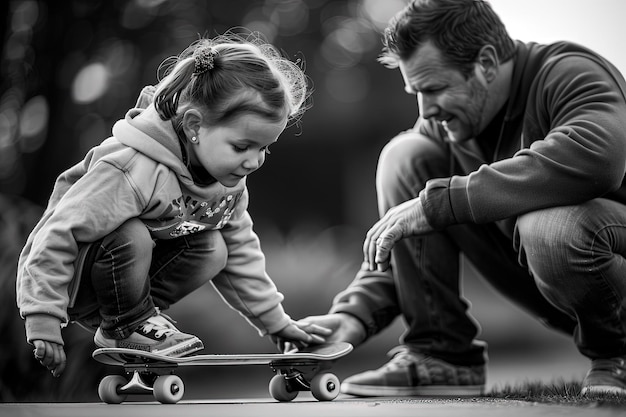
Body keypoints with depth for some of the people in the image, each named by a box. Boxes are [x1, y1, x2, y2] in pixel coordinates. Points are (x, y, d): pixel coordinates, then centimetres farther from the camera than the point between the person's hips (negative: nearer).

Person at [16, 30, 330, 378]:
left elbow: (239, 251, 7)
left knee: (211, 250, -14)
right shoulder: (133, 170, -34)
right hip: (71, 282, -7)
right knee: (131, 236, -35)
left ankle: (140, 315, 2)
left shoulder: (229, 179, -7)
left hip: (132, 267, 7)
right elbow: (58, 233, -33)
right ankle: (126, 326, -8)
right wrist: (44, 323, -35)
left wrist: (276, 321, 7)